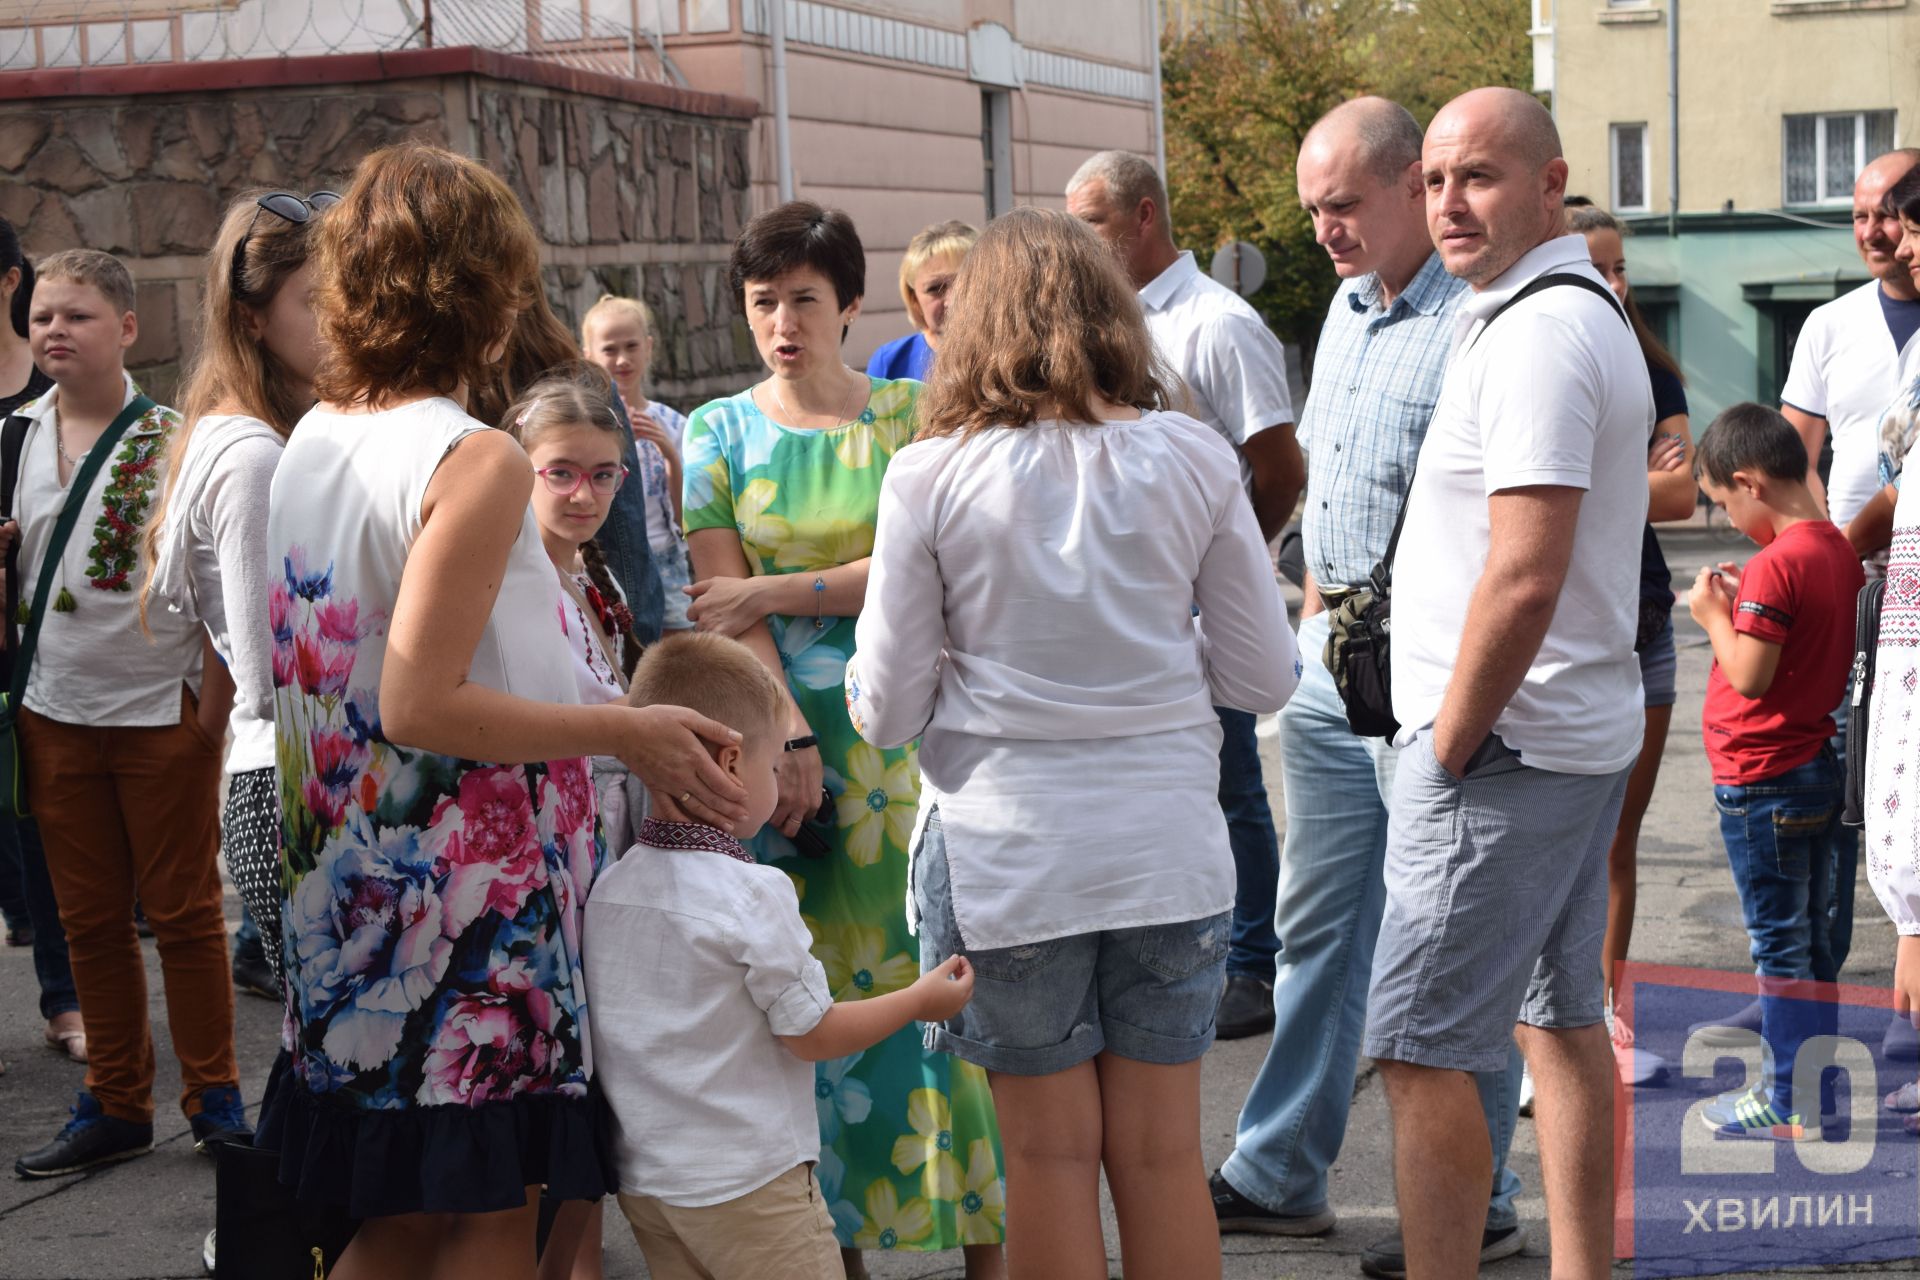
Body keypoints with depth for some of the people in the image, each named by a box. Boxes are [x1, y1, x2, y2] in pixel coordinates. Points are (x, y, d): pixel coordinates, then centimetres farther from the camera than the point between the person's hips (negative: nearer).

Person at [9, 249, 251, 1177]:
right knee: (90, 918, 11)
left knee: (184, 911, 5)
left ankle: (213, 1097, 17)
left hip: (163, 710, -4)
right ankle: (115, 1106, 21)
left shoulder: (172, 439, -6)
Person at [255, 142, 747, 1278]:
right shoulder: (476, 461, -16)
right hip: (473, 891, -8)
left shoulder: (314, 439, 9)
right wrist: (629, 733, -16)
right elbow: (417, 705, -22)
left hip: (353, 878, 8)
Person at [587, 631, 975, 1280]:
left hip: (644, 1183, 7)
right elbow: (812, 1033, -11)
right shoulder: (751, 893, -17)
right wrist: (921, 999, 1)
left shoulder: (607, 888, 3)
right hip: (747, 1187, -7)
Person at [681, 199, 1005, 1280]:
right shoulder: (719, 434, 7)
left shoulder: (913, 417, 5)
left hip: (906, 735, -1)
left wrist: (776, 592, -10)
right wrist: (791, 734, -12)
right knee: (816, 990, 1)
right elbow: (723, 606, -1)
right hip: (781, 735, 1)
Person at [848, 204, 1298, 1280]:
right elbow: (1265, 678, 2)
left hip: (1007, 856, -2)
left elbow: (887, 713, -4)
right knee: (1163, 1154, 11)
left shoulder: (930, 477, -7)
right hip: (1167, 845, 2)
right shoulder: (1191, 458, -2)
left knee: (1052, 1153, 9)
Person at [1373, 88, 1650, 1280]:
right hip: (1585, 732, 11)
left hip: (1507, 742, -11)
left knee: (1420, 1050, -8)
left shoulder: (1538, 331, -18)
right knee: (1562, 1019, 16)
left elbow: (1523, 580, -25)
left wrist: (1447, 753, -16)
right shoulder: (1588, 309, 16)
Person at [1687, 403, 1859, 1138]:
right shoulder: (1839, 550, 6)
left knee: (1778, 943, 0)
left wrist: (1714, 616, -9)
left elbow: (1749, 675, -24)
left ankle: (1791, 1101, 6)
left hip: (1763, 782, -9)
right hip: (1820, 769, 9)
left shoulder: (1776, 563, -22)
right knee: (1809, 936, 16)